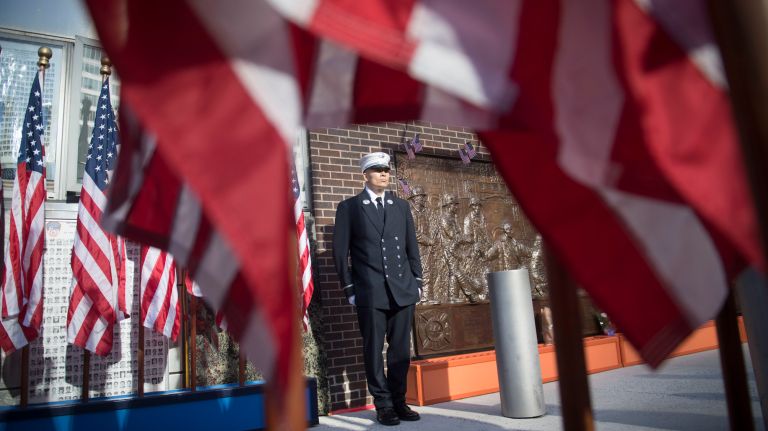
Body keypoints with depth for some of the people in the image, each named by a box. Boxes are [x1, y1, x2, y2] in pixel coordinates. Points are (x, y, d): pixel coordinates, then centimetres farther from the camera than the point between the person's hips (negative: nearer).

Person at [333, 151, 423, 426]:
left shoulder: (401, 206, 14)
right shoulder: (349, 207, 3)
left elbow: (412, 247, 15)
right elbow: (340, 251, 2)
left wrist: (417, 281, 10)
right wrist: (349, 289, -2)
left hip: (403, 290, 3)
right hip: (370, 293, -3)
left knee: (401, 350, 7)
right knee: (374, 351, 3)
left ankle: (399, 402, 19)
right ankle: (383, 405, 14)